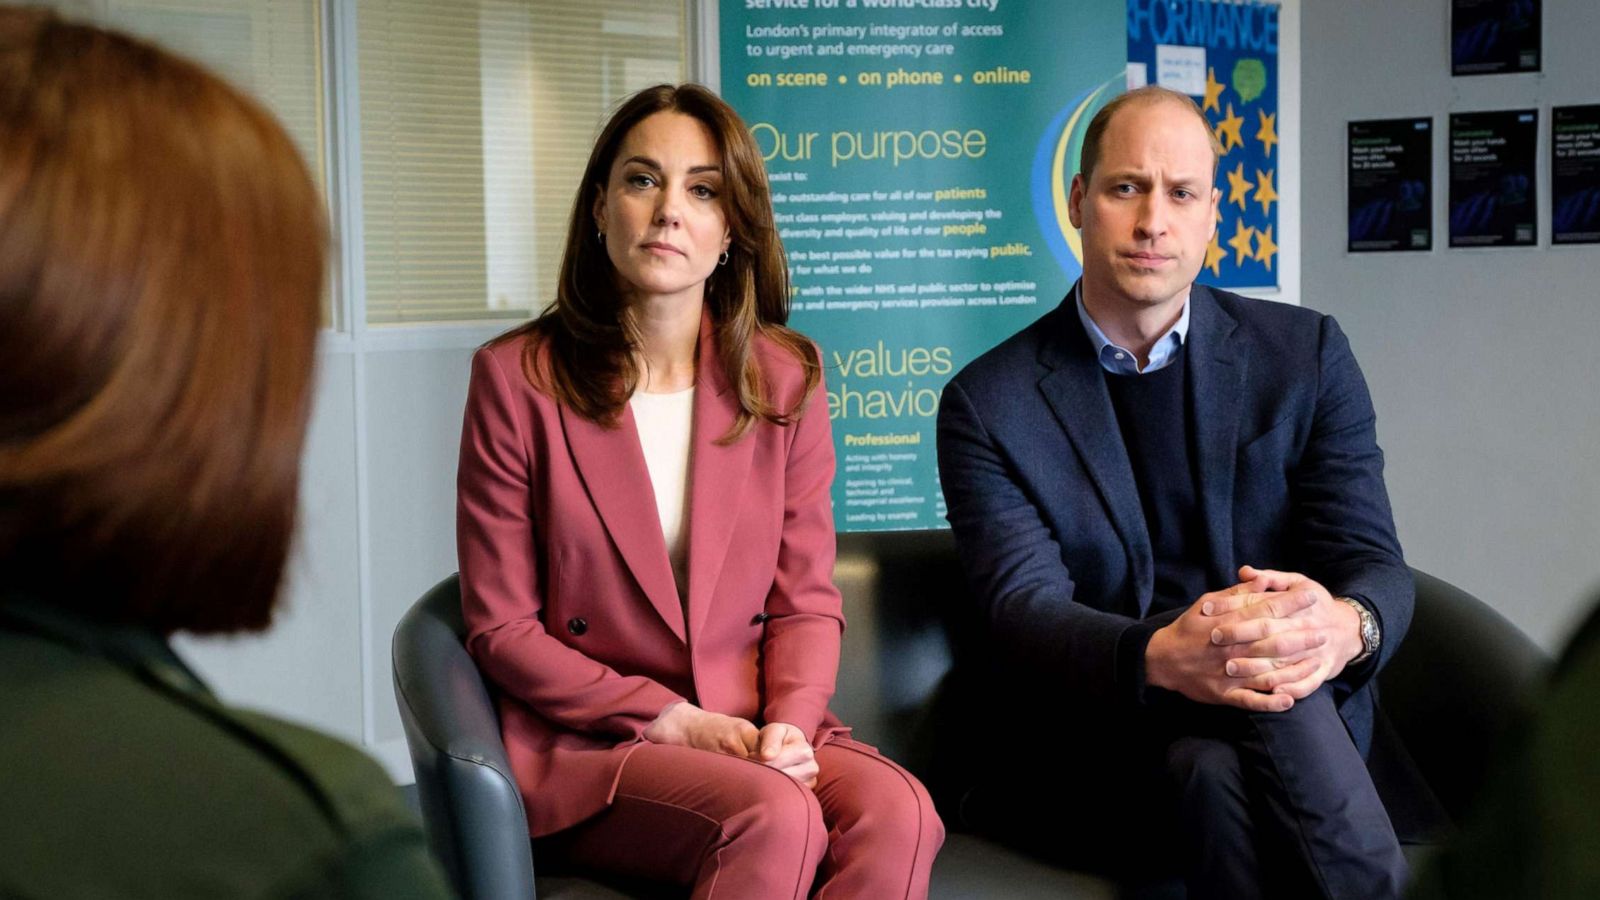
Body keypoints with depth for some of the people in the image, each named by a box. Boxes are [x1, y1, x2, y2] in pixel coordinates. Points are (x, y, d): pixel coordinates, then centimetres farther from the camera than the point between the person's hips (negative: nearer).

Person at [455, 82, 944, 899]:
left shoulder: (783, 377, 8)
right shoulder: (515, 378, -2)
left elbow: (805, 601, 7)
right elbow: (500, 630, -2)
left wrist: (789, 724, -13)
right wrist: (664, 717, -13)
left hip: (755, 732, 3)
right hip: (589, 747, -3)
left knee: (897, 813, -29)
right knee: (777, 818, -34)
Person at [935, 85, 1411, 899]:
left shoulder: (1306, 356, 8)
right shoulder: (988, 405, 2)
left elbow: (1374, 564, 1)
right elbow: (1021, 610, -10)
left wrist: (1345, 625, -27)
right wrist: (1160, 656, -33)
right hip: (1098, 733, 0)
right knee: (1210, 768, -35)